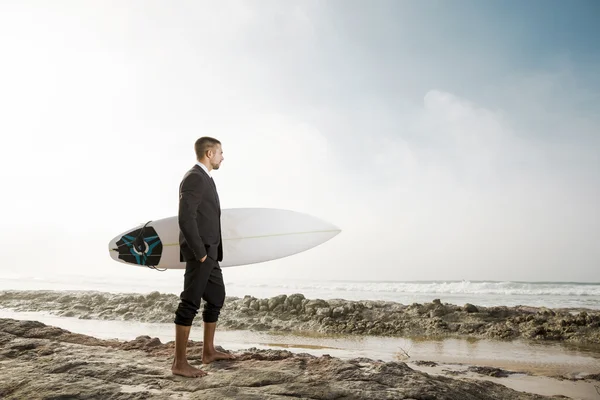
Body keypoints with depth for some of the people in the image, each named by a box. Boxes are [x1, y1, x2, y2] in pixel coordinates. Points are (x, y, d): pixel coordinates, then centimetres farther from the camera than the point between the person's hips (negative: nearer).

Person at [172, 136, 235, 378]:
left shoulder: (204, 178, 17)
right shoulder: (194, 178, -16)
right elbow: (185, 219, -24)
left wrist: (209, 252, 18)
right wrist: (200, 254, -20)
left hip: (209, 252, 11)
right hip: (200, 252, -11)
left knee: (216, 298, 17)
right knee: (190, 304, -5)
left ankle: (209, 351, 28)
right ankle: (180, 363, 3)